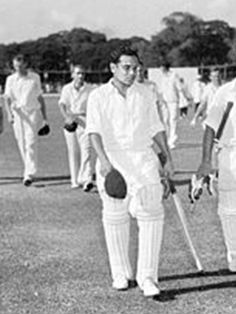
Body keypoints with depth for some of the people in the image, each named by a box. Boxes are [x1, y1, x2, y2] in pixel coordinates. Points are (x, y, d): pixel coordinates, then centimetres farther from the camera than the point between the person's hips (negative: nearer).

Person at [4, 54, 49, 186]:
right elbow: (8, 98, -2)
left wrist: (45, 117, 9)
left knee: (31, 143, -13)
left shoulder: (35, 78, 5)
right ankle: (30, 170, 20)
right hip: (17, 114, 2)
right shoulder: (10, 79, 5)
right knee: (22, 144, 5)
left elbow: (40, 98, 10)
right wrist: (9, 113, -20)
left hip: (32, 112, -2)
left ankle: (29, 174, -19)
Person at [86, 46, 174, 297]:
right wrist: (103, 159, -25)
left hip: (143, 158, 2)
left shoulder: (146, 94, 11)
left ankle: (147, 276, -9)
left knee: (151, 213, -11)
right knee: (115, 217, 5)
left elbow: (155, 128, 18)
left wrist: (168, 158, 15)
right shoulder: (98, 96, 0)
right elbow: (94, 130, -11)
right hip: (112, 159, -2)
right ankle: (120, 274, 21)